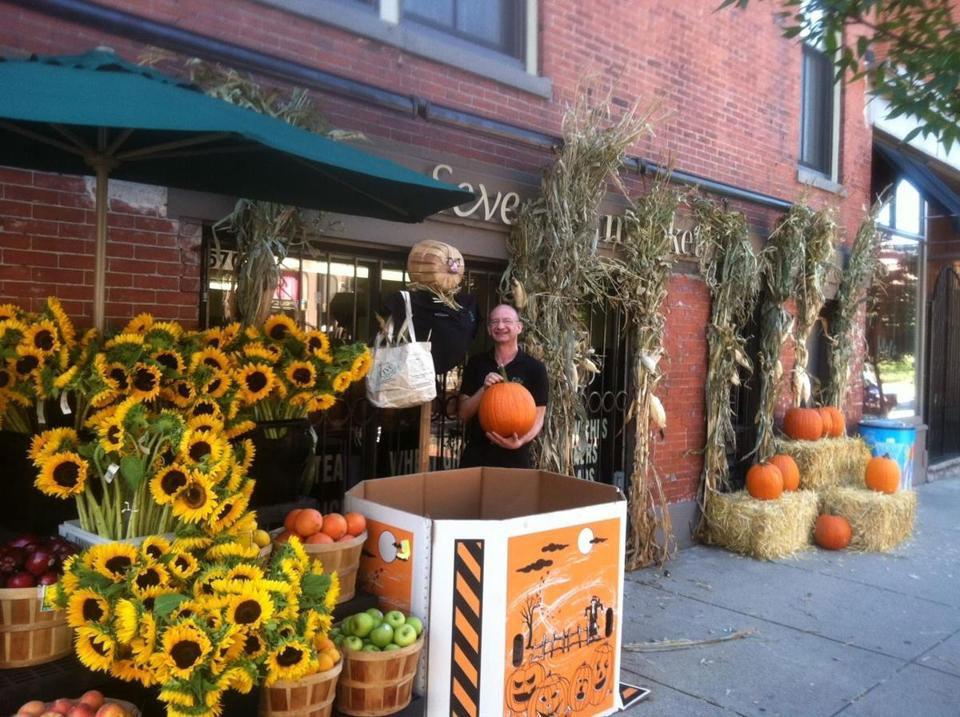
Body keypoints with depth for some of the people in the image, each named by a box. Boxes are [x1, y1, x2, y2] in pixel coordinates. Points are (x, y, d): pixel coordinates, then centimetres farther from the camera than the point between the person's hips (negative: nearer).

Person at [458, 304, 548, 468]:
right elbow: (464, 414, 3)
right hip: (475, 454, 2)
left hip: (515, 456, -2)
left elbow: (538, 419, -3)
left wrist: (520, 441, -22)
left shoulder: (535, 368, -4)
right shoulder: (476, 363, 3)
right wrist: (483, 389, -14)